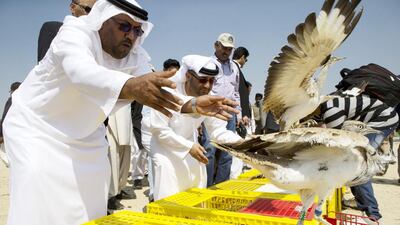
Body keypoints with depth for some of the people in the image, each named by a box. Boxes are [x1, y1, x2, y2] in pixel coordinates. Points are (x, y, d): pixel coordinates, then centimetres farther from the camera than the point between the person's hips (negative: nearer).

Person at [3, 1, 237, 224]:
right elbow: (82, 72, -49)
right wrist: (131, 87, -68)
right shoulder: (75, 33, -27)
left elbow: (156, 90, -25)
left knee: (90, 197, 3)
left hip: (83, 134, 5)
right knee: (40, 196, -18)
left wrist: (192, 105, -44)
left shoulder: (135, 56, -11)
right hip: (36, 123, -4)